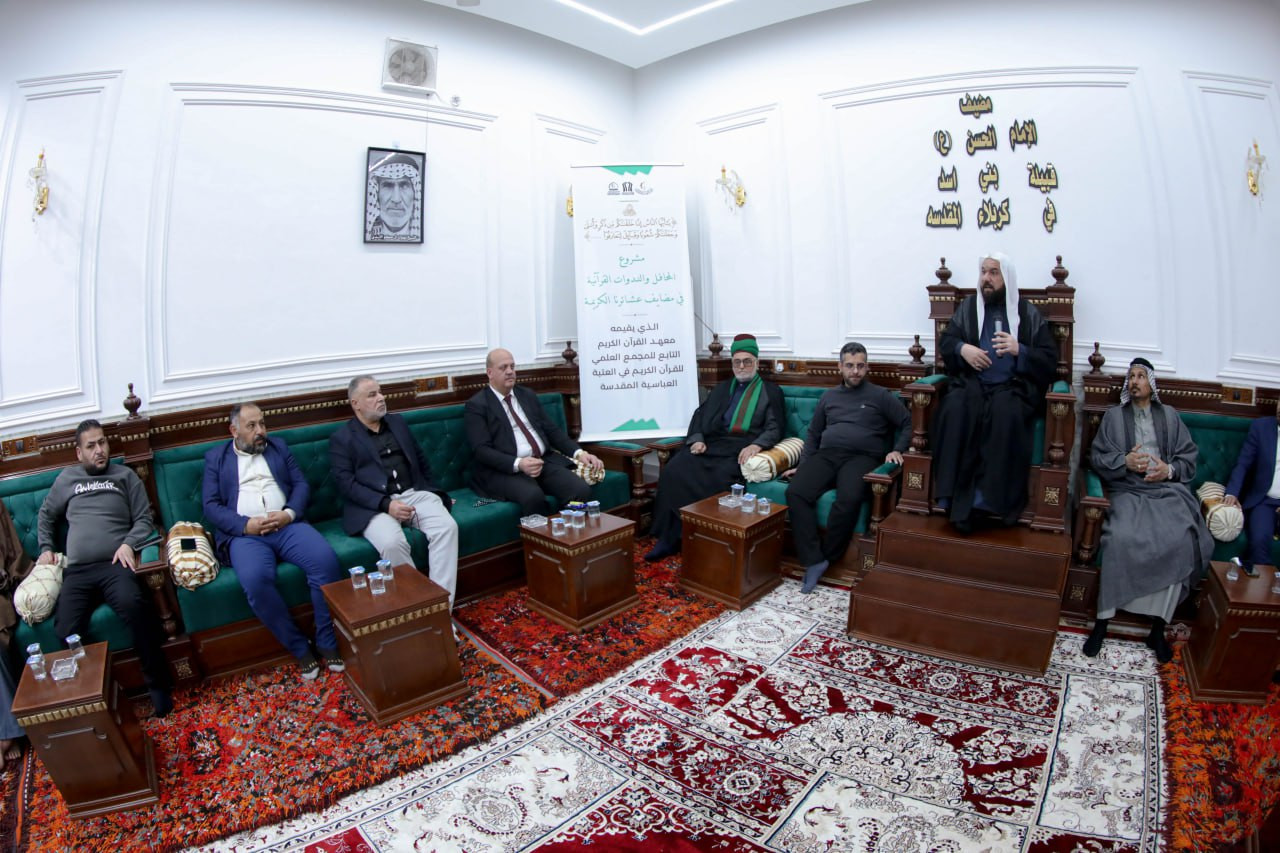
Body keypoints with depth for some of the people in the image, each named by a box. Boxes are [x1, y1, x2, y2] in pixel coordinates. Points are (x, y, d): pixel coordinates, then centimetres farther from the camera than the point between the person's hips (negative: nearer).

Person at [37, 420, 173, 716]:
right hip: (77, 571, 3)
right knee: (66, 630, -24)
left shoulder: (125, 475, 16)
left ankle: (157, 684, -24)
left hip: (115, 563, -3)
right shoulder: (66, 479, 22)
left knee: (132, 604, -33)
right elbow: (46, 515, 35)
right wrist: (46, 547, 21)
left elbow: (144, 519, 10)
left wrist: (128, 543, -7)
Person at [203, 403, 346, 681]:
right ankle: (299, 648, -16)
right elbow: (211, 505, 6)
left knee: (326, 559, -28)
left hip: (287, 525, 2)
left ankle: (327, 642, -14)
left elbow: (301, 484, 13)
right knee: (255, 580, -34)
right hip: (244, 533, -2)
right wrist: (246, 524, -12)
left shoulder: (279, 447, 21)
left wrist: (289, 513, -7)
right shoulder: (215, 458, 16)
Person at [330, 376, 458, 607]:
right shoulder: (341, 438, 5)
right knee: (392, 543, -35)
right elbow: (347, 484, -6)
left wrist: (434, 493, 18)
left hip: (415, 493, 4)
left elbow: (421, 461, 26)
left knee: (447, 527, -25)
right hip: (374, 505, -4)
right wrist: (386, 504, -19)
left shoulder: (398, 422, 20)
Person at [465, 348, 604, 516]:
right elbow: (482, 450, -10)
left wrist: (579, 452, 1)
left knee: (581, 490, -22)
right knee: (533, 496, -36)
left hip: (545, 461, 5)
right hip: (504, 470, -5)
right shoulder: (477, 405, 1)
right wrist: (518, 464, -26)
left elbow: (552, 430, 17)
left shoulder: (528, 395, 18)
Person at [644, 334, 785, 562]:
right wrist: (697, 439, -3)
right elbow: (700, 415, 18)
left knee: (718, 480, -35)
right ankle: (669, 537, -19)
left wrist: (756, 445, -21)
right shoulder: (722, 388, 27)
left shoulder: (771, 391, 14)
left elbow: (774, 428, 1)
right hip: (712, 444, 4)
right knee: (674, 470, -24)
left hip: (742, 449, -4)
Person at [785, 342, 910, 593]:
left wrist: (898, 450, -8)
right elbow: (813, 435, 25)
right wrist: (801, 466, 13)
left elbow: (908, 423, 10)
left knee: (849, 499, -36)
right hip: (826, 455, 3)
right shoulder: (828, 397, 25)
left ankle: (825, 557, -15)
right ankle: (814, 561, -25)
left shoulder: (881, 395, 15)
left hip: (862, 457, -3)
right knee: (795, 492, -28)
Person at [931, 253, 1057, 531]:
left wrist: (1019, 350, -11)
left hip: (1013, 386, -1)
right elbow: (945, 341, 16)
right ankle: (954, 497, -35)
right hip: (972, 383, 1)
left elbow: (1050, 359, 8)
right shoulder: (967, 307, 19)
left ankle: (989, 500, -35)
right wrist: (962, 348, -6)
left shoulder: (1029, 313, 13)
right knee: (955, 409, -34)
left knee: (1006, 413, -37)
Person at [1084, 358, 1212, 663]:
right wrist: (1124, 461, -11)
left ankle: (1158, 627, -19)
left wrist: (1169, 470, -5)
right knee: (1122, 538, -32)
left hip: (1167, 490, 2)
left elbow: (1189, 457, 15)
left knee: (1179, 539, -29)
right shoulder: (1114, 415, 17)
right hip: (1128, 490, -1)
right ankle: (1102, 621, -24)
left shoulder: (1170, 415, 21)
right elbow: (1097, 457, 8)